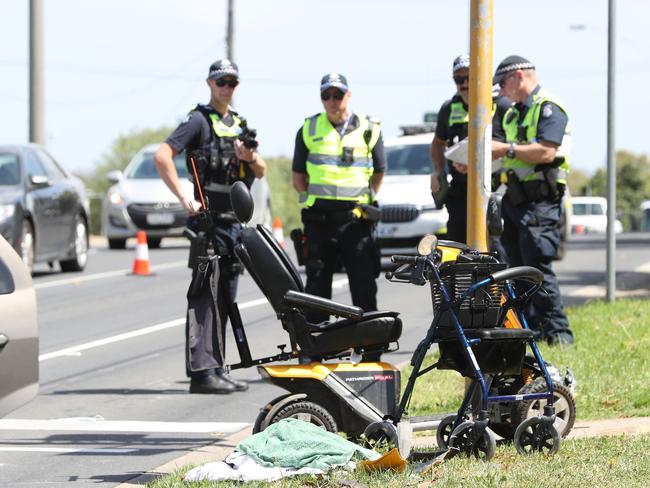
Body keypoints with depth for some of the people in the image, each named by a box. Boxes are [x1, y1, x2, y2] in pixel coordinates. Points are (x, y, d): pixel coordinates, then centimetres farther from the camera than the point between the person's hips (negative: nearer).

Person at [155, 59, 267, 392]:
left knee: (224, 298, 11)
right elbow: (162, 156, -16)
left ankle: (216, 368, 17)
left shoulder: (239, 124, 19)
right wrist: (184, 198, -20)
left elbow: (261, 172, 18)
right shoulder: (199, 120, -5)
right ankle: (201, 371, -16)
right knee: (205, 295, -12)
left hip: (234, 221, 8)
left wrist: (250, 157, -5)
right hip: (209, 218, -8)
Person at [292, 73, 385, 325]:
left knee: (364, 283, -2)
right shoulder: (309, 129, 9)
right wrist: (314, 199, 3)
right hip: (319, 217, 1)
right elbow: (298, 176, 13)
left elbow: (379, 172, 15)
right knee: (317, 284, 3)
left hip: (356, 217, -1)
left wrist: (365, 200, 7)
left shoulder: (369, 129, 7)